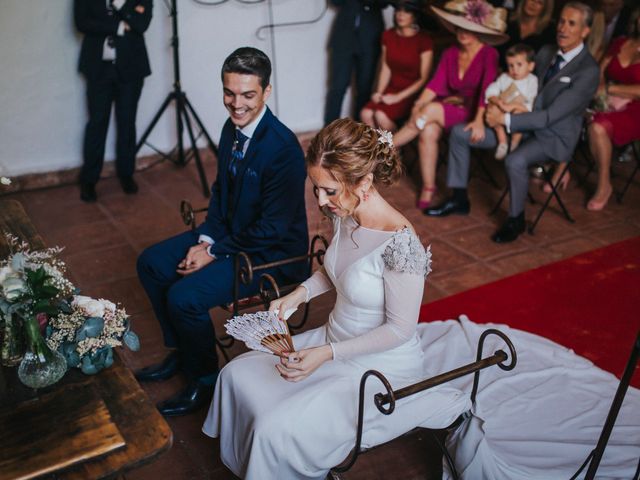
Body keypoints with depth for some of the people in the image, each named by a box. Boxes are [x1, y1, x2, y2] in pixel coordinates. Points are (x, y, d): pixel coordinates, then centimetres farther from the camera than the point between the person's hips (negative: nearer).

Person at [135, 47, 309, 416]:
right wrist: (205, 239, -4)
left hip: (272, 252, -9)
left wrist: (215, 252, -18)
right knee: (151, 264, 7)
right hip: (229, 232, 9)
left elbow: (271, 229, -24)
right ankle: (182, 352, 24)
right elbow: (221, 191, 10)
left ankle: (204, 380, 5)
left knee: (184, 296, -22)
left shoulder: (284, 148, -27)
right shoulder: (233, 128, 0)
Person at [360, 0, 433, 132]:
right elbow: (385, 68, 9)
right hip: (391, 89, 5)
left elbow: (423, 79, -9)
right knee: (366, 114, -22)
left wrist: (398, 97, -16)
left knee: (381, 115, -29)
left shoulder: (424, 40, -9)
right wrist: (379, 92, -7)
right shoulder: (388, 35, 7)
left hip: (411, 93, -5)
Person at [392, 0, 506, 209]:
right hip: (450, 104, 5)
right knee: (428, 131, -29)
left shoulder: (489, 54, -9)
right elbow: (436, 83, -2)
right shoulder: (450, 53, 7)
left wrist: (479, 119, -34)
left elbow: (487, 89, -20)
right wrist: (419, 103, -20)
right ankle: (428, 188, -18)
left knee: (432, 110, -31)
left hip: (472, 111, -5)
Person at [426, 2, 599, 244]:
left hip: (554, 136, -7)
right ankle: (459, 199, 10)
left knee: (515, 160, -39)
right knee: (459, 133, -1)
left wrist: (505, 119, -24)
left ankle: (515, 219, -12)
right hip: (525, 122, 8)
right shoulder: (546, 52, 4)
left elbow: (550, 116, -24)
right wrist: (499, 106, -4)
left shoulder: (588, 71, -19)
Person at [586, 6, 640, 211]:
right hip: (608, 104, 5)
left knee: (598, 127, -33)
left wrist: (609, 89, -14)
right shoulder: (620, 43, 12)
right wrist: (597, 90, -12)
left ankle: (604, 185, -15)